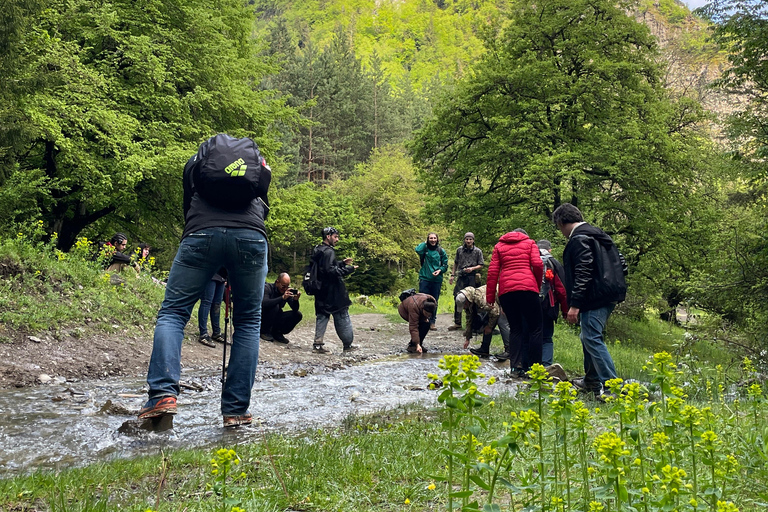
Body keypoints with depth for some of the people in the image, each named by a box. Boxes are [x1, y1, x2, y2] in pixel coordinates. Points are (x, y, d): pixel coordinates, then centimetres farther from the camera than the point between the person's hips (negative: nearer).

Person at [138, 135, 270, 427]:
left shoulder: (195, 161, 31)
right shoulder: (261, 163, 32)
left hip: (202, 233, -1)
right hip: (251, 236, 1)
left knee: (172, 312, 5)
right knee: (248, 322, 9)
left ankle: (163, 393, -15)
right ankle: (236, 410, 3)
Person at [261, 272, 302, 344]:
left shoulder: (288, 291, -4)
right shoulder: (268, 288, -18)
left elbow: (295, 309, -8)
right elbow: (264, 303, -38)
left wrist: (295, 300, -29)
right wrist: (282, 298, -43)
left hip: (275, 319, 5)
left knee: (298, 315, -11)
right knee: (275, 306, -32)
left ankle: (277, 333, -1)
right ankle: (265, 332, -16)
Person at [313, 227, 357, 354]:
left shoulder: (317, 251, 15)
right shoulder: (328, 252, -15)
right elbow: (330, 270, -23)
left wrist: (342, 263, 19)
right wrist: (349, 269, -18)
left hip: (322, 291, 9)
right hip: (332, 291, -9)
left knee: (322, 316, 8)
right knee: (342, 316, 0)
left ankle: (318, 344, 4)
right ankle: (348, 344, 6)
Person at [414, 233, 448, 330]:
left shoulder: (441, 251, 7)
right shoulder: (425, 249, 4)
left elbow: (445, 265, 10)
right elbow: (417, 250, -19)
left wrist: (440, 270, -9)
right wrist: (425, 243, -4)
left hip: (437, 279, 2)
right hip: (424, 279, -2)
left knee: (434, 302, 7)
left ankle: (432, 322, 14)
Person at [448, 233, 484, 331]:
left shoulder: (478, 251, 5)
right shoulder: (459, 250, 13)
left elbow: (481, 265, 5)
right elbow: (456, 263, 21)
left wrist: (472, 268, -12)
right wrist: (453, 275, 15)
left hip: (472, 277, -2)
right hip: (461, 277, 2)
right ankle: (457, 323, 4)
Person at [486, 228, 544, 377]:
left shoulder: (499, 246, 20)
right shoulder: (529, 243, 16)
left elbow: (492, 271, 10)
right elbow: (537, 264, 0)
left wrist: (490, 296, 10)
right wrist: (538, 283, 15)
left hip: (506, 291, 3)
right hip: (527, 288, -3)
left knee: (515, 328, 11)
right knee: (535, 327, 4)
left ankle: (516, 366, 4)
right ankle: (535, 367, 0)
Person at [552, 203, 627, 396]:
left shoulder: (579, 239, -11)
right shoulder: (596, 234, 20)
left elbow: (583, 273, -21)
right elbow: (619, 262, 24)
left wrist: (574, 304, -22)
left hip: (595, 297, -11)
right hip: (608, 296, 11)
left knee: (592, 338, -11)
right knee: (588, 337, 19)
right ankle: (591, 381, 30)